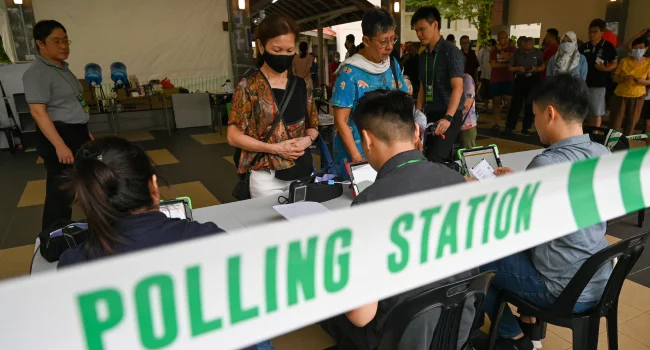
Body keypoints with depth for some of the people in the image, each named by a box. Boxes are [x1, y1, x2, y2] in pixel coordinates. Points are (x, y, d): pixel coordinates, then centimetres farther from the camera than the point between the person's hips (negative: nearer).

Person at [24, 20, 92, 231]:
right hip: (58, 135, -9)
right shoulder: (37, 73, -14)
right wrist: (60, 145, -29)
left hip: (77, 133, 10)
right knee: (61, 191, -4)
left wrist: (86, 132, 22)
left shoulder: (63, 68, 14)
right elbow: (38, 111, -23)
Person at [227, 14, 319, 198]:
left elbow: (313, 125, 14)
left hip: (303, 171, 5)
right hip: (267, 177, -4)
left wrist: (308, 139, -9)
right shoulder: (248, 87, -7)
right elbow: (234, 136, -9)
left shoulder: (301, 86, 6)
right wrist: (274, 148, -18)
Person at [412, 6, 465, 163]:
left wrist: (448, 118, -31)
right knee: (425, 157, 8)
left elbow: (457, 88, -19)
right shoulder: (423, 55, 12)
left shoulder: (451, 52, -10)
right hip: (430, 114, 7)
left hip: (449, 115, -7)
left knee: (434, 159, -19)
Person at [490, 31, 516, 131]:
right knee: (496, 101, 3)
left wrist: (500, 50, -8)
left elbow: (509, 58, -15)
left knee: (510, 101, -7)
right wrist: (507, 65, -9)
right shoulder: (494, 50, 8)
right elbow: (493, 64, -6)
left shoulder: (512, 49, 6)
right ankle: (497, 123, 7)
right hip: (495, 80, 2)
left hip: (508, 79, -1)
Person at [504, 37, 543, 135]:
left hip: (533, 80, 1)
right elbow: (510, 68, 5)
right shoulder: (517, 53, 1)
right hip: (520, 80, -1)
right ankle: (509, 127, -2)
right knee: (516, 103, -5)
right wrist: (518, 68, -14)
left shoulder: (538, 53, 2)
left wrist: (536, 69, -11)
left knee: (530, 105, 4)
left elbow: (543, 67, 10)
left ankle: (525, 128, 13)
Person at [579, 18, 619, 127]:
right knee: (588, 112, 15)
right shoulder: (584, 47, 5)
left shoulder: (608, 46, -4)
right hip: (584, 83, 4)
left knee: (597, 113, 1)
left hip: (598, 85, -4)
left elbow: (615, 64, 2)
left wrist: (605, 68, -19)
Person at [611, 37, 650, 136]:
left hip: (638, 96, 1)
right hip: (621, 95, -1)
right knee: (616, 121, 0)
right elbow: (615, 77, -2)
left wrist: (640, 80, -21)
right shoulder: (624, 61, -4)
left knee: (632, 121, 8)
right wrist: (624, 78, -23)